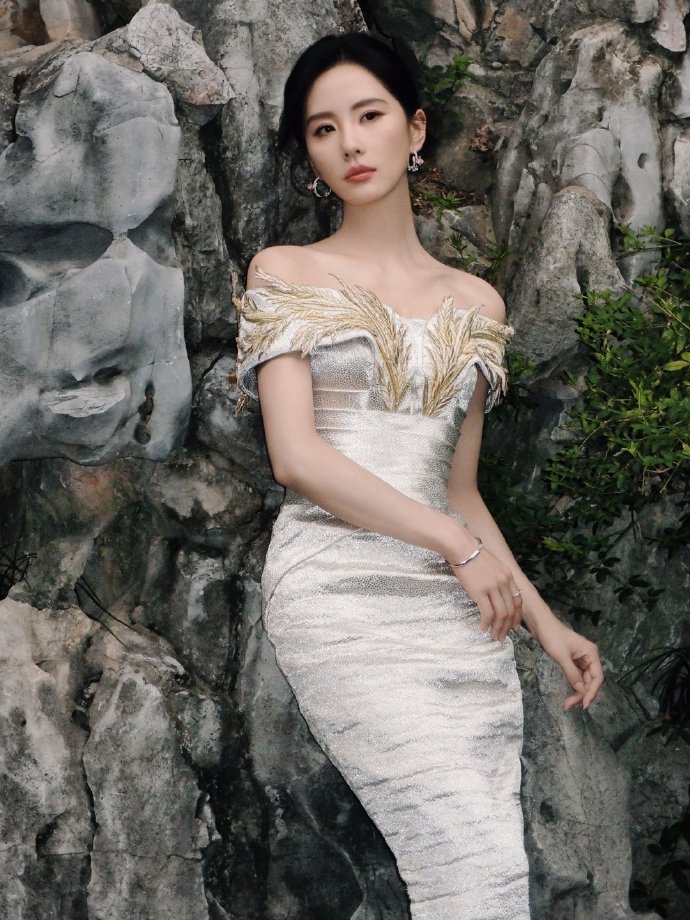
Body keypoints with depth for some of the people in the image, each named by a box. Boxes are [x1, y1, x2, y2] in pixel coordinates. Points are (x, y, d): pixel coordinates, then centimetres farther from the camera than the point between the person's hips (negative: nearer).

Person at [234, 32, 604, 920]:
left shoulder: (475, 302, 17)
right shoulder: (285, 274, 6)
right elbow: (296, 458, -6)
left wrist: (544, 619, 14)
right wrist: (458, 546, -8)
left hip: (462, 611, 5)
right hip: (341, 598, -4)